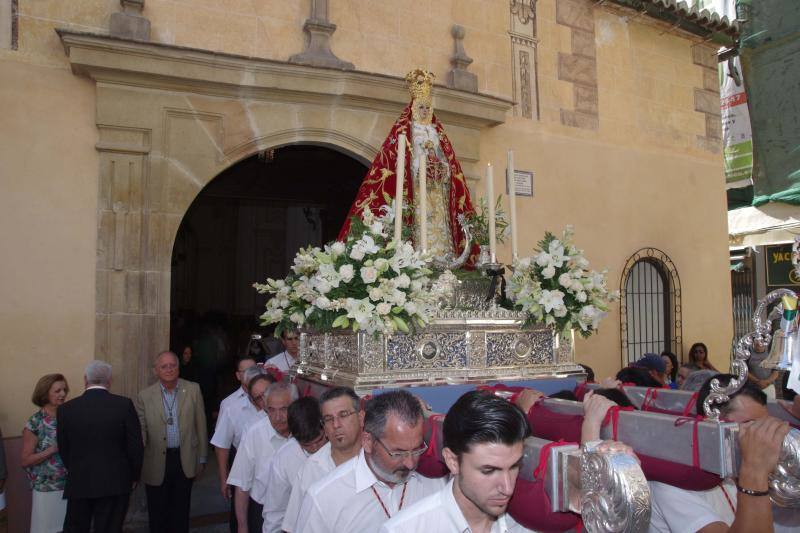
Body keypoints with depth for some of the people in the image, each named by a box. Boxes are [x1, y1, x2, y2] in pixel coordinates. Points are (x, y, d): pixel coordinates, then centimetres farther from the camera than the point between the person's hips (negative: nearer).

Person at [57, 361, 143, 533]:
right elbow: (136, 446, -8)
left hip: (78, 483, 2)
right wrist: (133, 477, 7)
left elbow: (63, 449, 5)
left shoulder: (66, 409, -4)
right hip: (115, 483, -2)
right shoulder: (124, 405, -10)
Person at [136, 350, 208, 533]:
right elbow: (141, 431, -2)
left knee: (181, 512, 10)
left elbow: (200, 426, 3)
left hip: (185, 461, 0)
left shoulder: (193, 390, -1)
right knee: (157, 513, 11)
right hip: (157, 464, 0)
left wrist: (201, 459, 5)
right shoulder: (145, 396, -3)